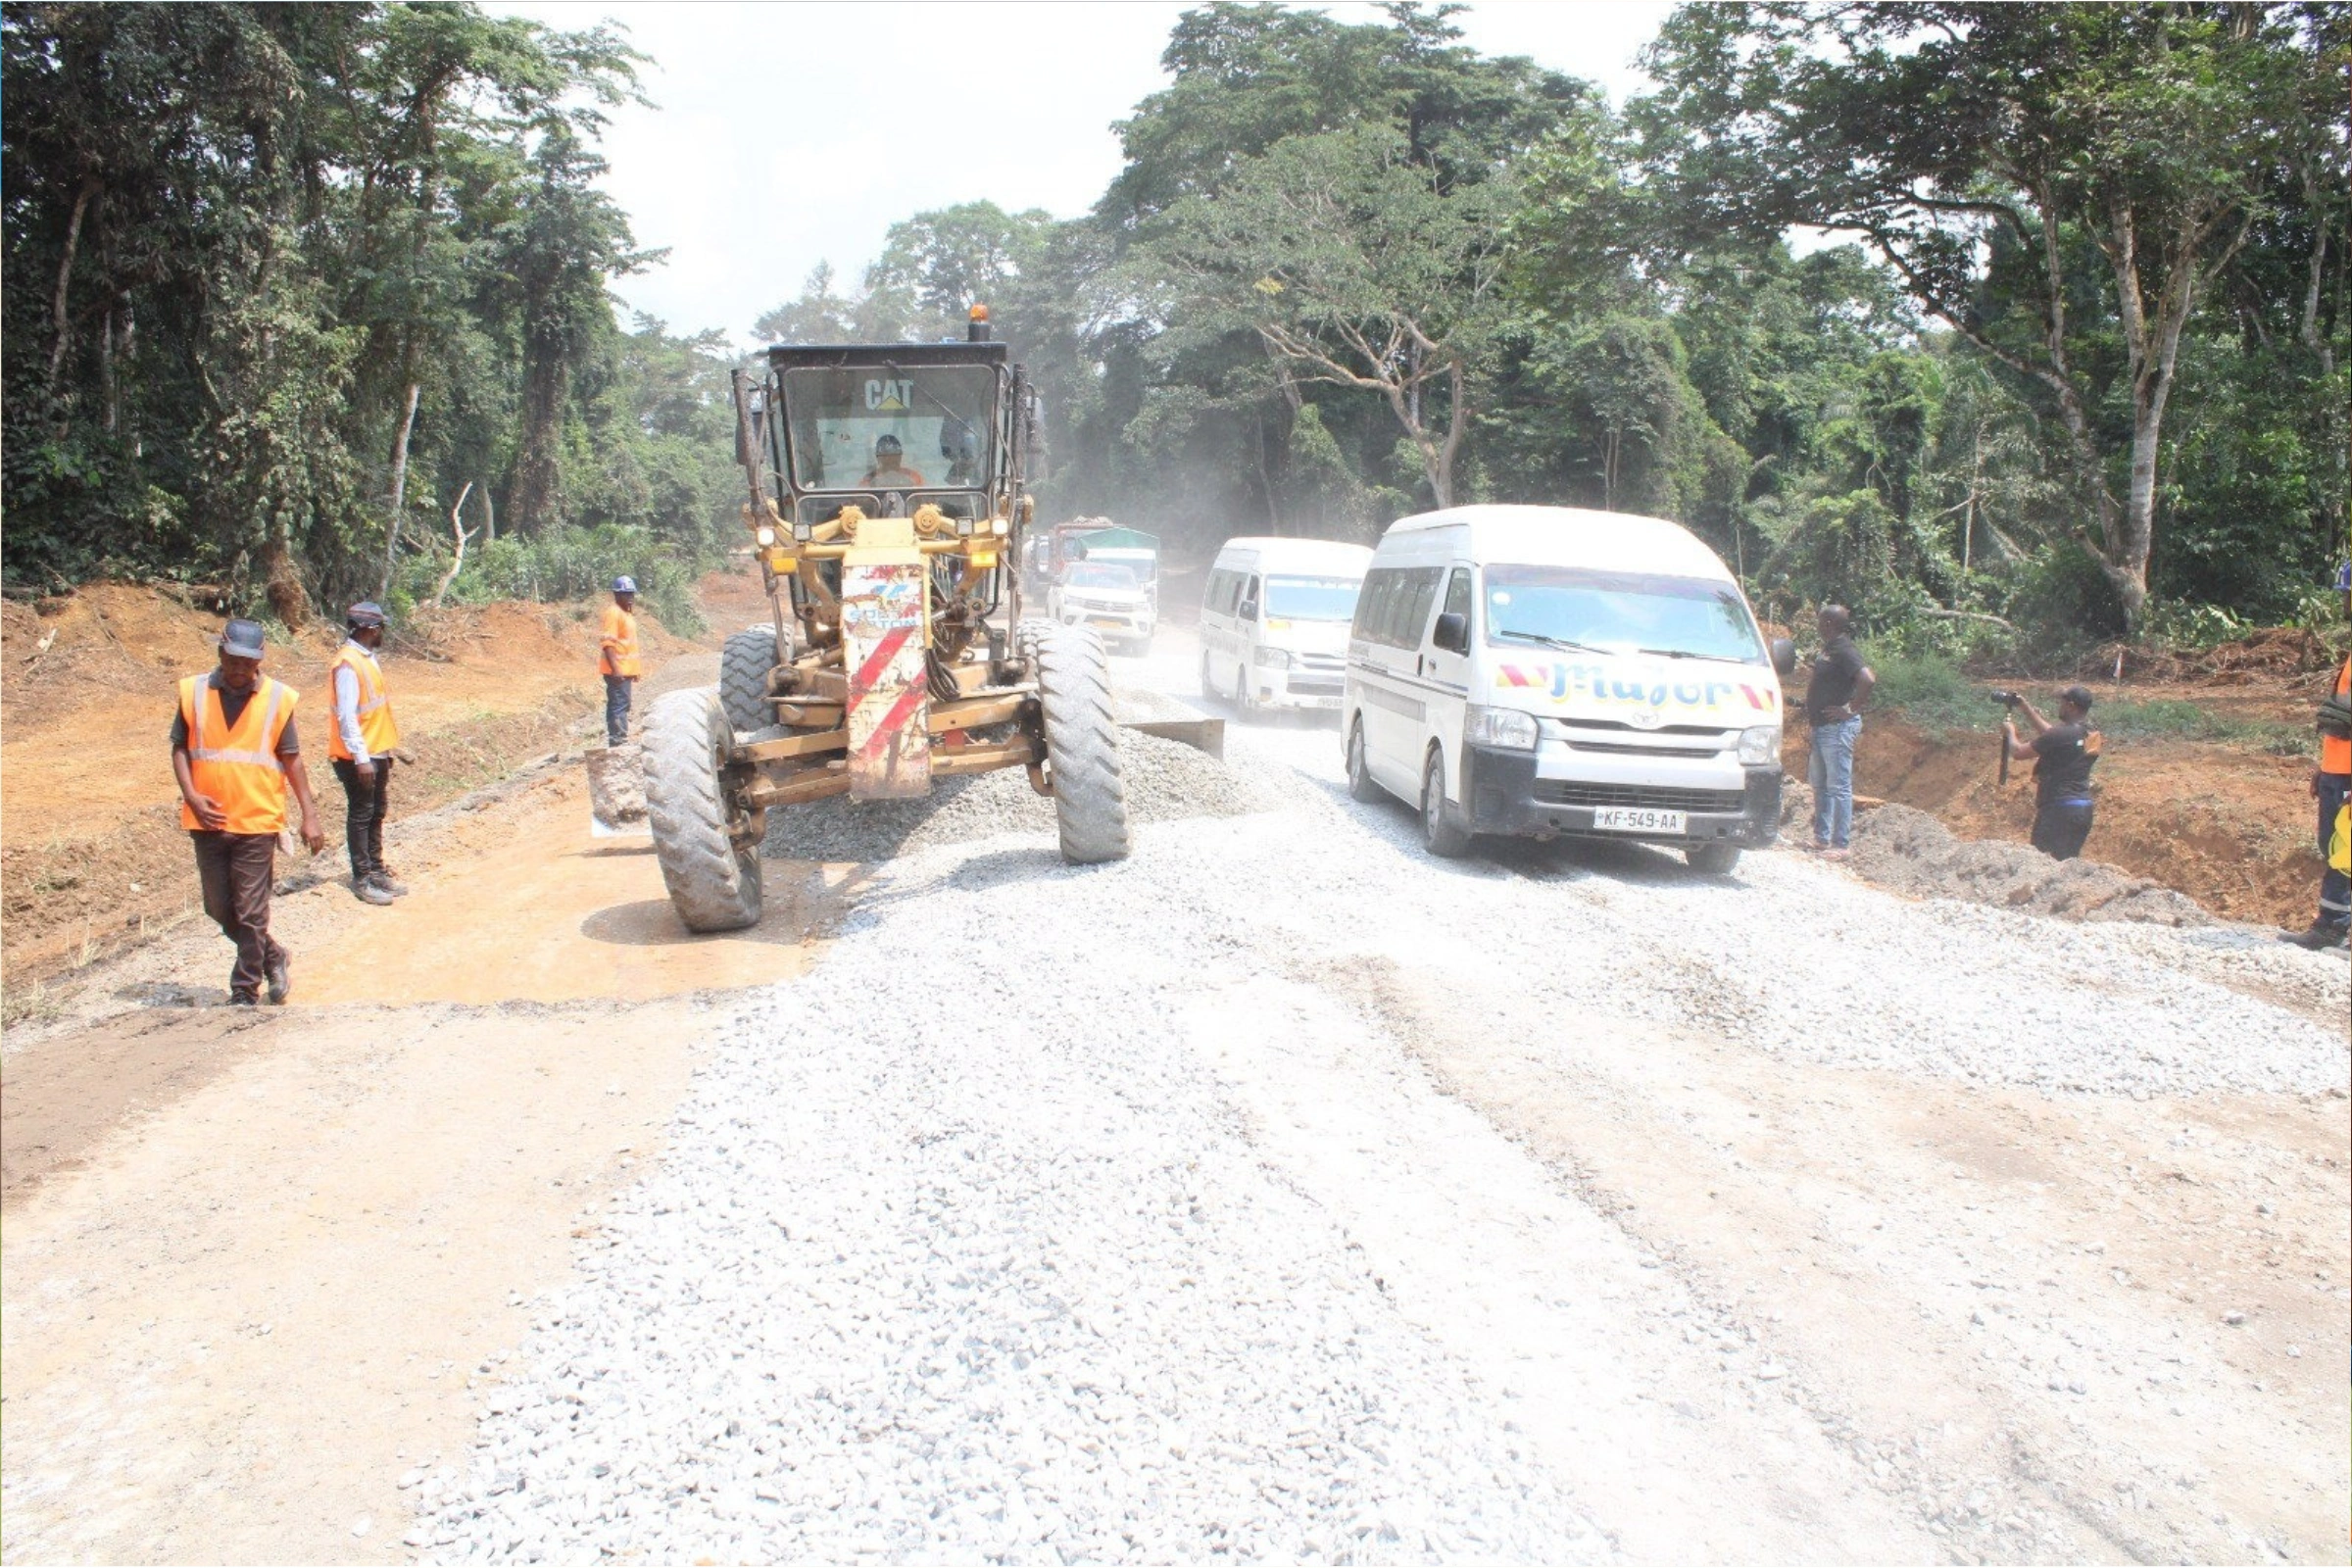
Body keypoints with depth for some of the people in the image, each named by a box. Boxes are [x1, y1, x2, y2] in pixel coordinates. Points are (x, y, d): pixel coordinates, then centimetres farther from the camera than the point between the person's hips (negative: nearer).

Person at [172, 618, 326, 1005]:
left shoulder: (277, 698, -2)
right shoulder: (194, 692, 2)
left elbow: (291, 758, 3)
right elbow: (180, 748, 8)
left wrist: (309, 814, 0)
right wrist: (191, 796, -7)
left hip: (257, 822, -3)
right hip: (208, 821, 3)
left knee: (251, 913, -1)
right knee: (219, 909, 12)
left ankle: (245, 990, 12)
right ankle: (273, 958, 33)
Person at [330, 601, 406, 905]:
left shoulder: (368, 658, 11)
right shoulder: (348, 664, -18)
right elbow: (347, 716, -22)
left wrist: (386, 749, 18)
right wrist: (361, 758, -24)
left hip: (377, 753, 9)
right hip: (358, 757, -9)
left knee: (377, 813, 16)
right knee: (360, 816, 0)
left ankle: (376, 869, 26)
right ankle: (363, 880, 7)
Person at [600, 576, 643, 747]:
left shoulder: (627, 613, 17)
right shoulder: (613, 612, -12)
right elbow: (608, 642, -19)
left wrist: (635, 668, 24)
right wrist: (615, 668, -26)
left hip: (626, 670, 10)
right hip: (617, 671, -10)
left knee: (619, 705, 12)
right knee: (619, 705, -12)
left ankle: (615, 740, 17)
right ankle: (619, 740, -14)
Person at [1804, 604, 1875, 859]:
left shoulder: (1844, 651, -17)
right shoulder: (1829, 648, 11)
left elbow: (1868, 679, -30)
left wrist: (1852, 709, -21)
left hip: (1838, 727, -11)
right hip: (1821, 727, 11)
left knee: (1838, 786, -6)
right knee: (1819, 784, 16)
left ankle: (1840, 845, -3)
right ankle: (1821, 838, 25)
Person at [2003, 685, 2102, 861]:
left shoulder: (2062, 734, -18)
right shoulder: (2092, 735, 8)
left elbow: (2018, 751, -9)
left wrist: (2010, 731, 12)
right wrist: (2026, 709, 27)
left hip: (2059, 808, -9)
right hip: (2083, 808, 9)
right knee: (2068, 862, 13)